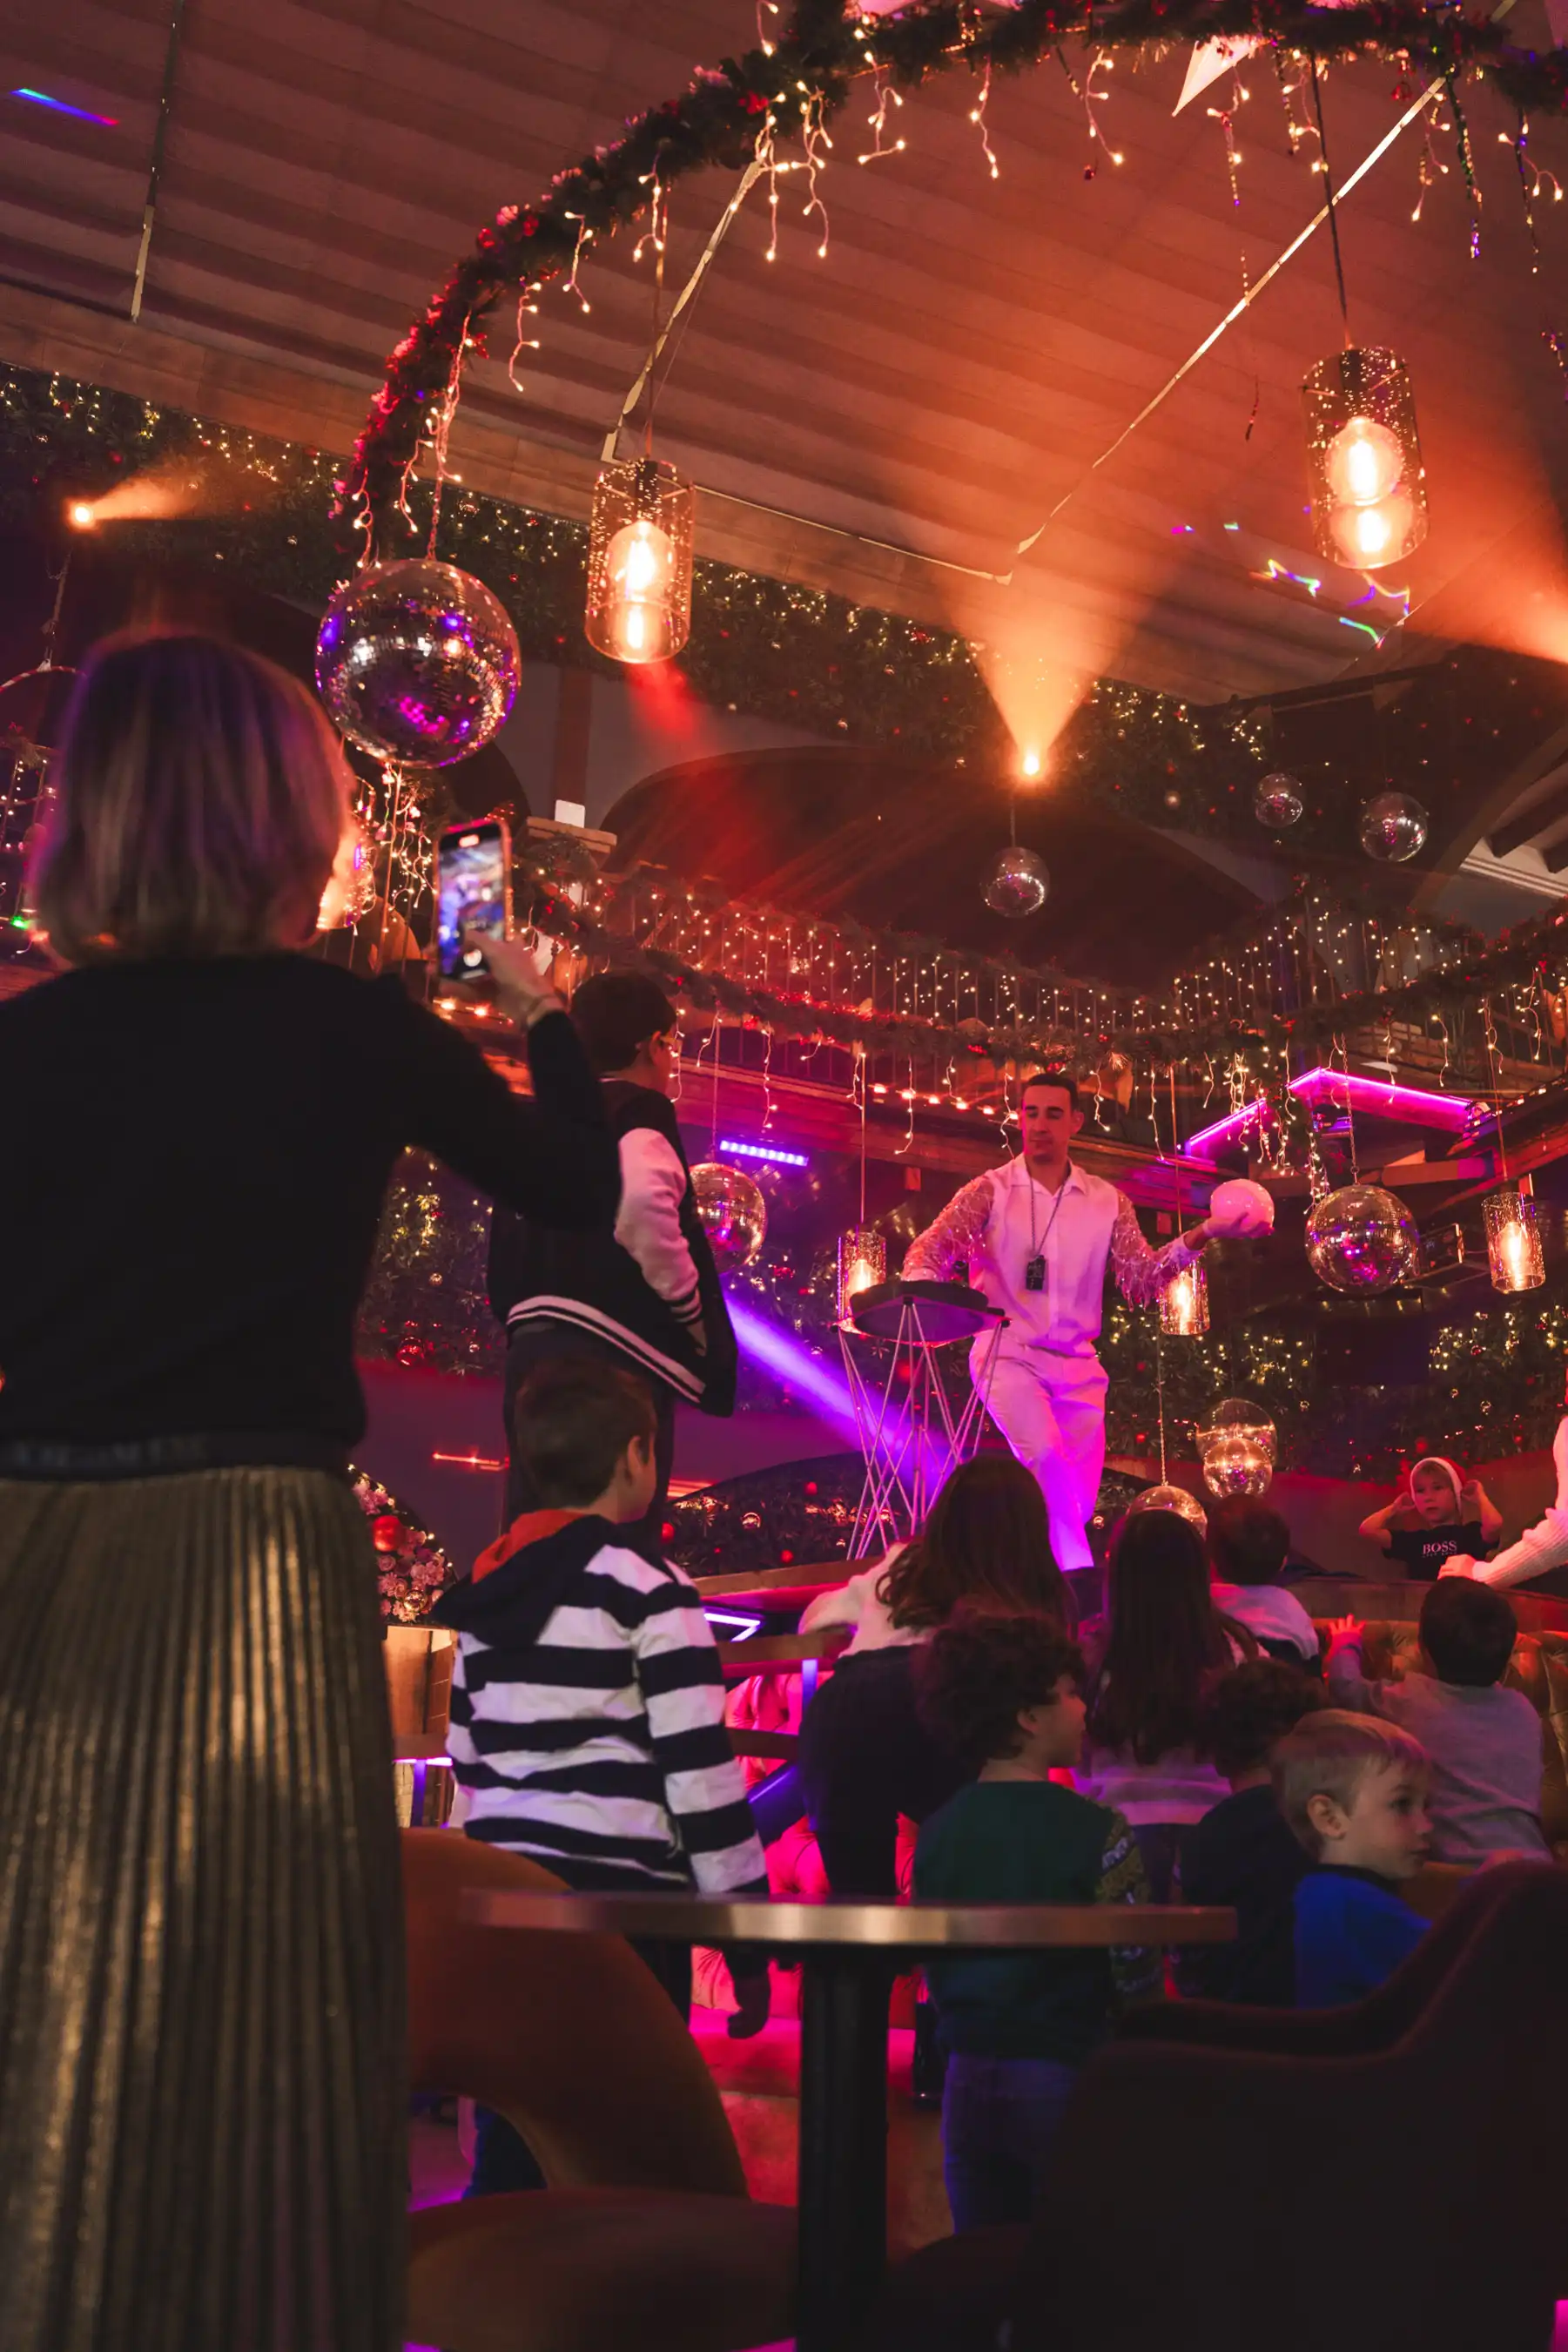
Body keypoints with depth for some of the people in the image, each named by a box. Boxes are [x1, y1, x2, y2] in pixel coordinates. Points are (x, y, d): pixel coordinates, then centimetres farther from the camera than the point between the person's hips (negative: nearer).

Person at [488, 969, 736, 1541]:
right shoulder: (639, 1115, -4)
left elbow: (506, 1249, 23)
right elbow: (641, 1202, -25)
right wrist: (688, 1304, -13)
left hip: (534, 1346, 8)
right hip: (610, 1351, -8)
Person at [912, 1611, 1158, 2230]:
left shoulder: (936, 1832, -1)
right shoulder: (1095, 1831, -15)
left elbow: (933, 1971, 6)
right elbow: (1137, 1977, -12)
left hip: (968, 2081, 5)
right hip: (1066, 2080, -4)